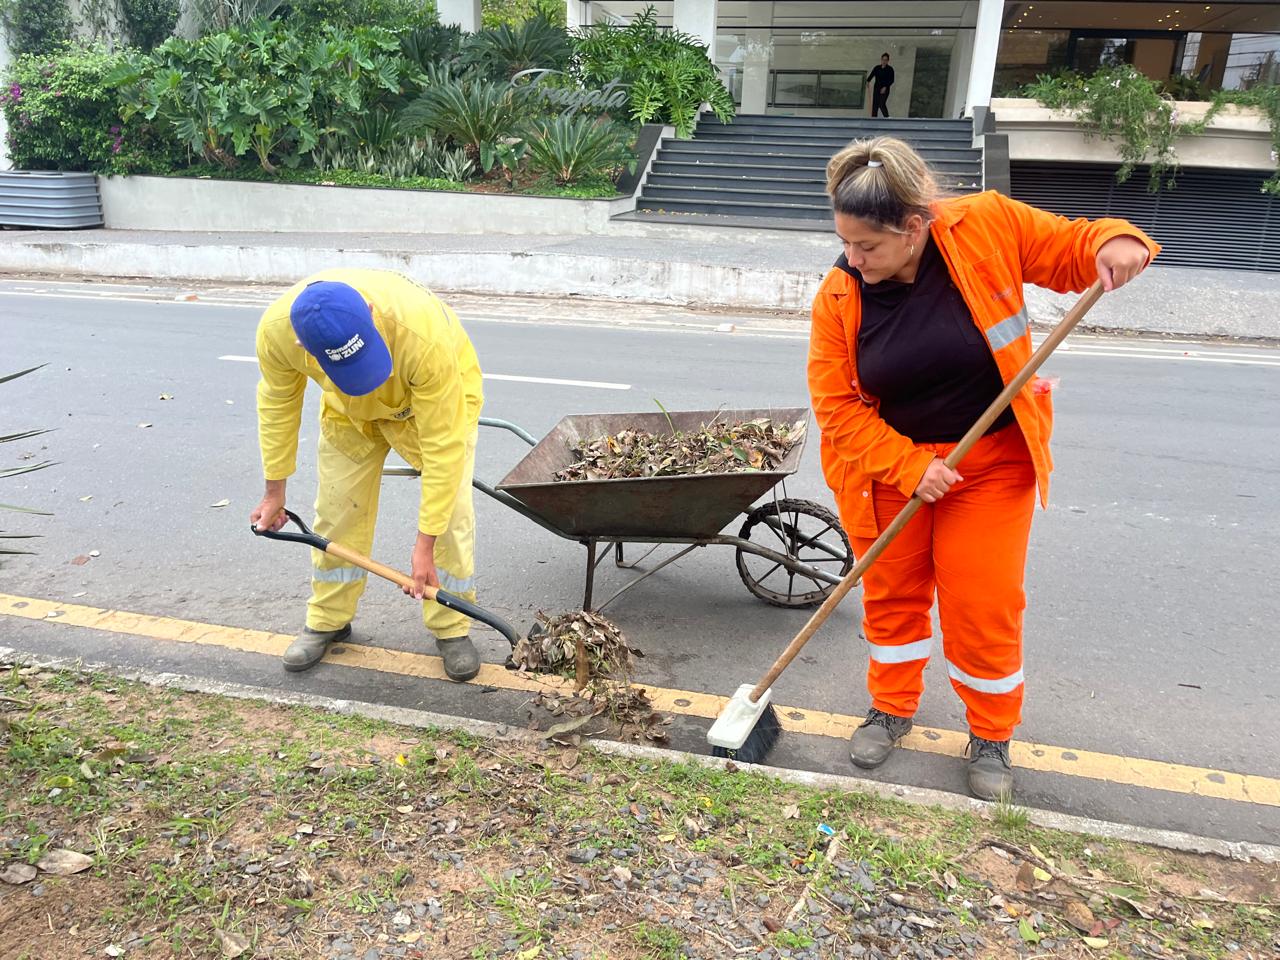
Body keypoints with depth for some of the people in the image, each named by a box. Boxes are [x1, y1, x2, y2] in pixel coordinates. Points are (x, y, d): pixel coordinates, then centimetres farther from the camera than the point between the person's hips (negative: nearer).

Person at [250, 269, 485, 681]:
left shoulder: (426, 335, -44)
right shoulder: (276, 329, -32)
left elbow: (443, 445, -37)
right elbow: (278, 402, -11)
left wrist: (425, 544, -32)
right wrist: (274, 490, -1)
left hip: (438, 393, -3)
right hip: (349, 409, 3)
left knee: (450, 511, -12)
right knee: (337, 509, 4)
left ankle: (451, 628, 7)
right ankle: (329, 620, 26)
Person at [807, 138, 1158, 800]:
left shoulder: (987, 224, -15)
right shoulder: (838, 295, -12)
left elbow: (1071, 248, -2)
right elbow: (835, 404, -11)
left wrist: (1115, 243, -26)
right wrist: (910, 467, -19)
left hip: (991, 462, -1)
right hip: (889, 466, 2)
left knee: (985, 606, 4)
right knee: (891, 594, 13)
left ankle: (991, 736, 27)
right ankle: (892, 709, 37)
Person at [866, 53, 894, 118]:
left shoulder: (890, 69, -1)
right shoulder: (877, 68, 9)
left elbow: (891, 80, -6)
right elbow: (871, 75, 3)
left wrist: (885, 87, -18)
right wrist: (867, 81, -16)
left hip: (885, 89, -4)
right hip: (876, 88, 4)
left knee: (882, 104, -16)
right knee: (875, 104, 0)